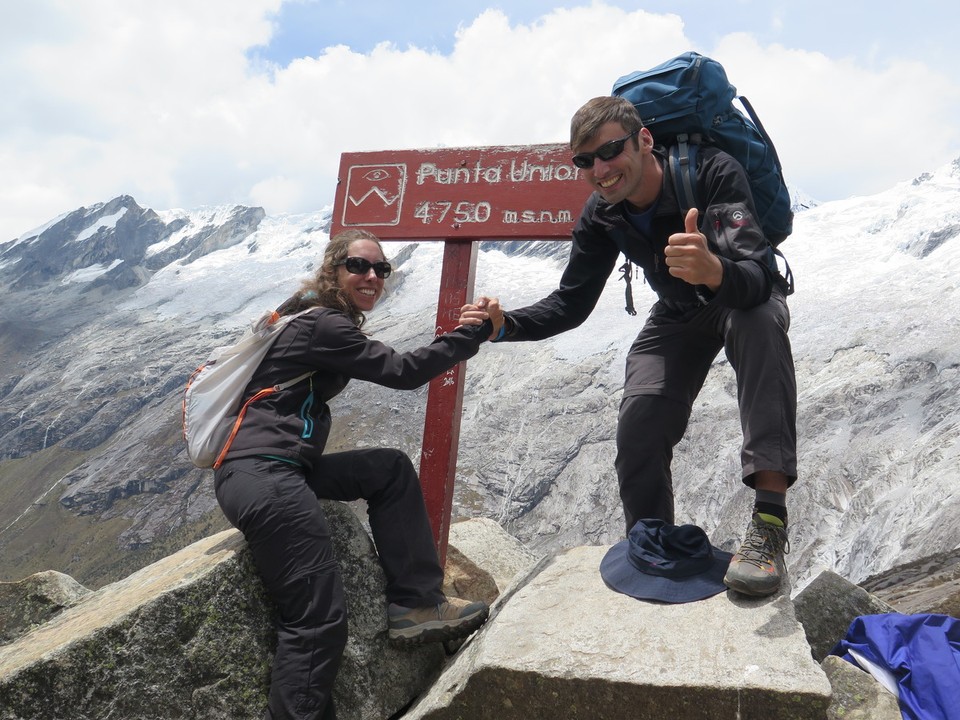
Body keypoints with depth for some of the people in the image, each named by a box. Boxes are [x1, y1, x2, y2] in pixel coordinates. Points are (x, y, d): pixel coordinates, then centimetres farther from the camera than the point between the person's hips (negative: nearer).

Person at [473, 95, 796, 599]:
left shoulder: (713, 173, -33)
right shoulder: (601, 216, -16)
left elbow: (758, 276, -45)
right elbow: (571, 303, -9)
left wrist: (715, 271, -69)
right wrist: (506, 326, -27)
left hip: (747, 295, -4)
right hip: (678, 315, 4)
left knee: (758, 321, -40)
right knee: (639, 425, -9)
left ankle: (770, 519, -40)